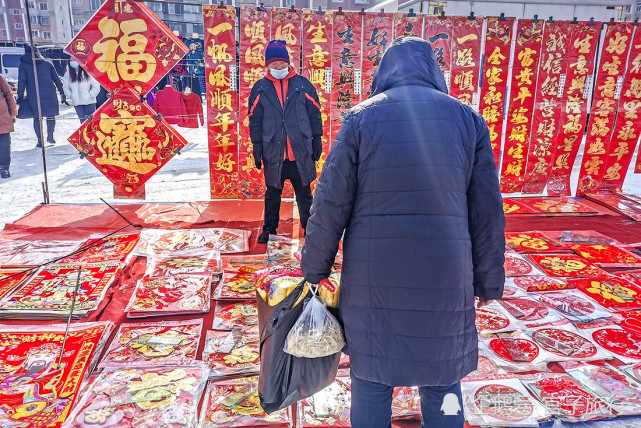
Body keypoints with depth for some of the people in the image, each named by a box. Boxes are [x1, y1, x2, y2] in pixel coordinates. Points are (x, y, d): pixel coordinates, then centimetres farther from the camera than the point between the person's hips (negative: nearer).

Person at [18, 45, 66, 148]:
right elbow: (56, 79, 10)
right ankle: (50, 136, 15)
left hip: (33, 96, -1)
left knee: (37, 117, 7)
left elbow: (21, 81, -1)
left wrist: (20, 96, 0)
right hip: (50, 95, 1)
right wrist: (62, 93, 13)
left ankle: (40, 141, 5)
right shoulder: (47, 63, 12)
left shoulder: (23, 65, 7)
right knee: (51, 115, 14)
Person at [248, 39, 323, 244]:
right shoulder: (260, 89, 3)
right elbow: (255, 120, 5)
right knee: (272, 192, 12)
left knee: (304, 192, 9)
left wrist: (317, 140, 4)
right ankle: (269, 227, 26)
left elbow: (315, 114, 6)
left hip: (301, 151, 0)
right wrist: (257, 147, 0)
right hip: (273, 152, 1)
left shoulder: (303, 85, 2)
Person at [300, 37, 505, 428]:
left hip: (372, 281, -1)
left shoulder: (361, 117, -2)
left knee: (371, 382, 15)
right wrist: (489, 282, 14)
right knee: (443, 383, 17)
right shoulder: (468, 119, 4)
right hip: (446, 282, 2)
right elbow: (488, 213, 4)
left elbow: (330, 207, -4)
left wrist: (315, 270, 7)